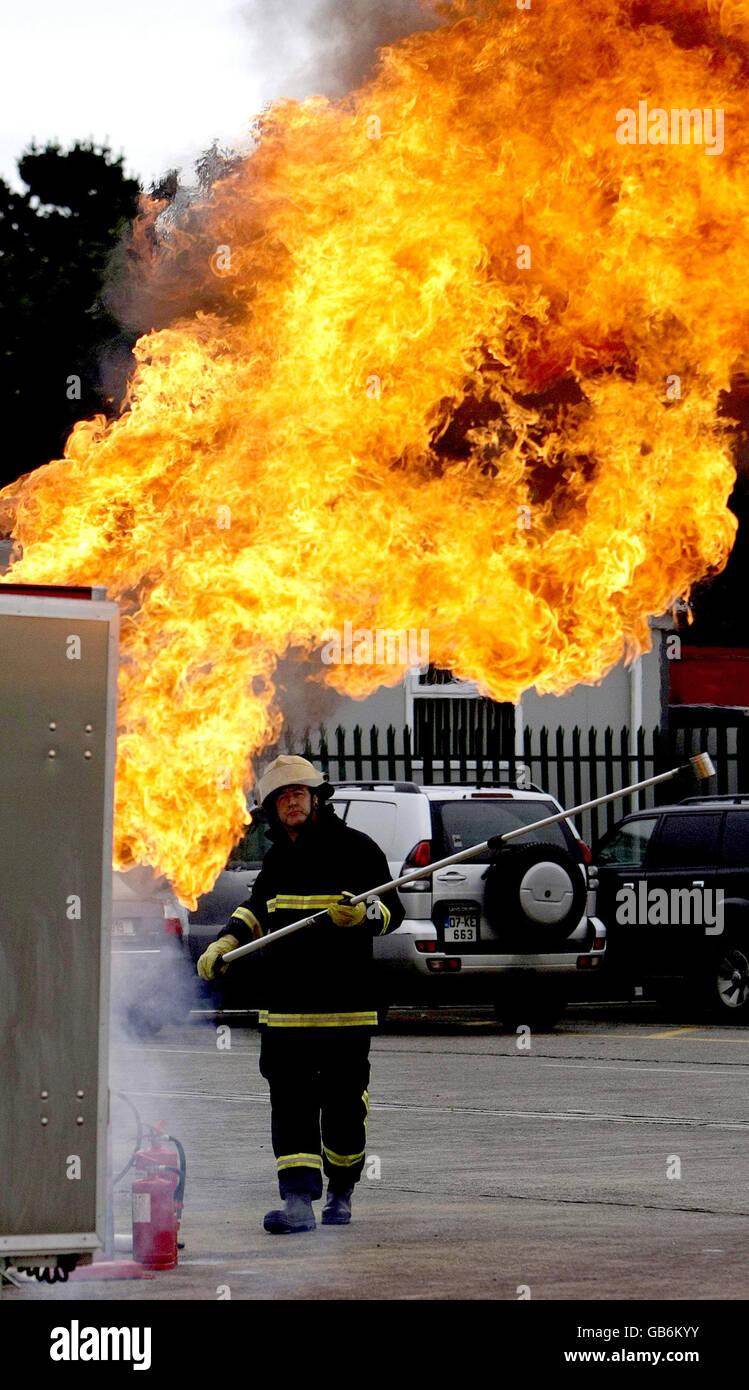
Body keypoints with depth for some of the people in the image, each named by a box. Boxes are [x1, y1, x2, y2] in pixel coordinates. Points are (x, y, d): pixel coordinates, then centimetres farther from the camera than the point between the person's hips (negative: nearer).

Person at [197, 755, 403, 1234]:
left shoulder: (355, 848, -2)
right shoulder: (279, 859, 16)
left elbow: (392, 910, -4)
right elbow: (258, 908, 30)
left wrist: (363, 914, -25)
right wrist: (226, 944, 15)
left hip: (345, 1003, -4)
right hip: (284, 1005, 4)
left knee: (343, 1104, 4)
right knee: (290, 1103, -7)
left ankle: (341, 1191, 25)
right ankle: (298, 1200, -12)